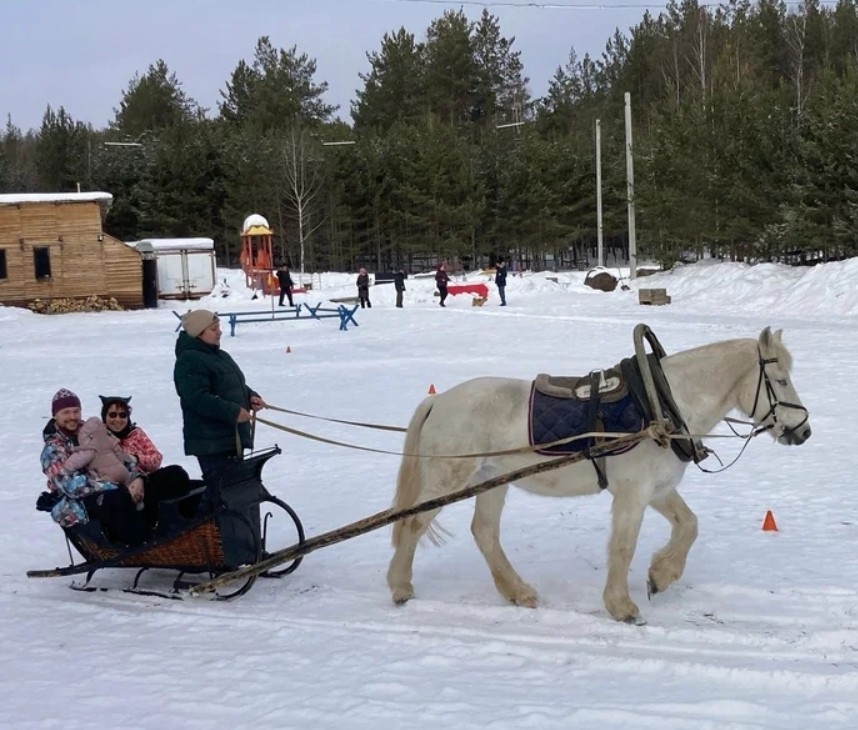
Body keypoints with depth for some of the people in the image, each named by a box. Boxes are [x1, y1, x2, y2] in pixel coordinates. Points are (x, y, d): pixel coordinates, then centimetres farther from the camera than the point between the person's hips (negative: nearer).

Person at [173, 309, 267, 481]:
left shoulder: (221, 356, 17)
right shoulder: (189, 361, -14)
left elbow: (237, 386, 27)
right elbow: (198, 399, -23)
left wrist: (250, 396, 4)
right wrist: (233, 412, -24)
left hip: (234, 435, 10)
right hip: (210, 441, -10)